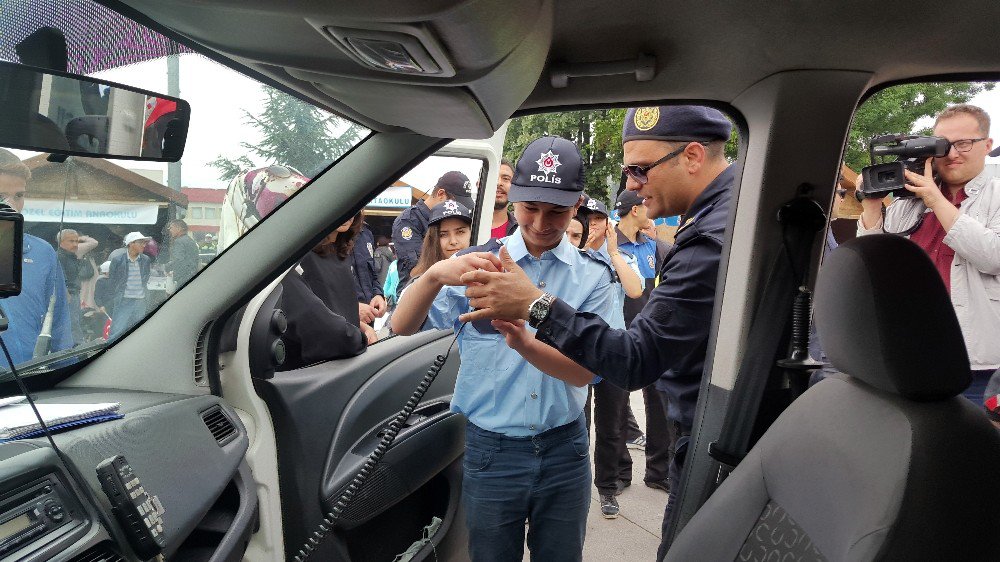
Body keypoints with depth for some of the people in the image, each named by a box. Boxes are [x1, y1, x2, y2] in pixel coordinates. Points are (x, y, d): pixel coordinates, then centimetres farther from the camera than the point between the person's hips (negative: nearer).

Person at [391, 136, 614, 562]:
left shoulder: (593, 275, -2)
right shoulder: (478, 264, -5)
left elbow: (584, 371, -11)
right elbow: (402, 327, -14)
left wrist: (524, 343, -32)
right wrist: (436, 274, -35)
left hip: (564, 451, 1)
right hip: (491, 450, -1)